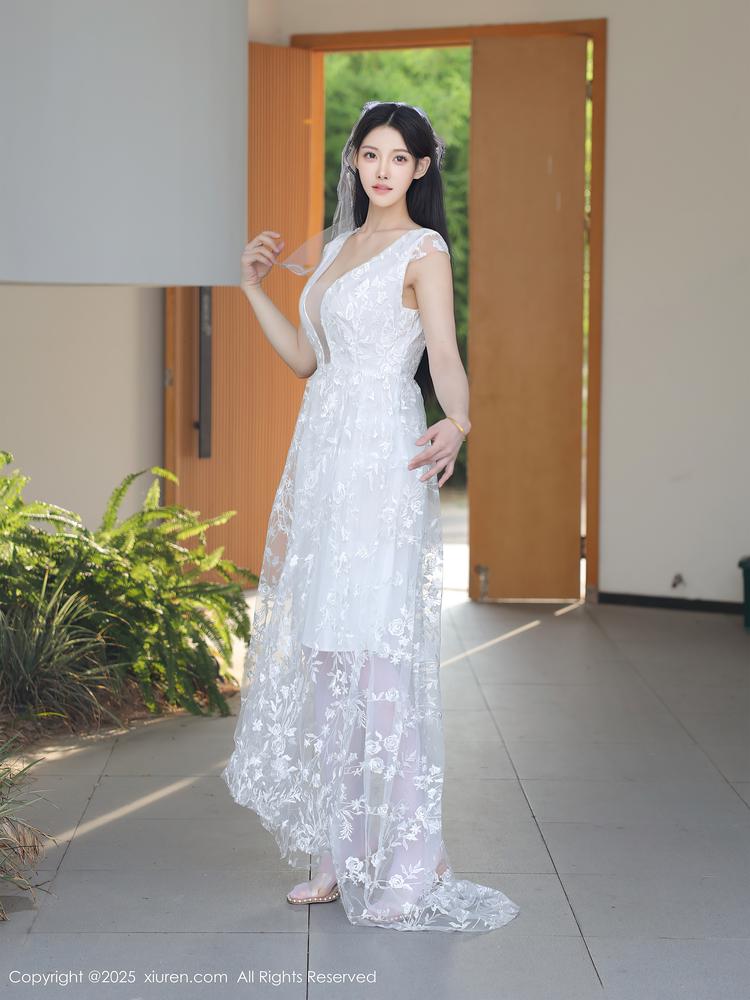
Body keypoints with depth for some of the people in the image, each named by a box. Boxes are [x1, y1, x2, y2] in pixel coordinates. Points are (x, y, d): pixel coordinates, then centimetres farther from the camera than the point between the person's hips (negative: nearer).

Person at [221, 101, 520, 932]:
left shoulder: (423, 251, -3)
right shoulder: (335, 248, 19)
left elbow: (445, 357, -16)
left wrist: (457, 422, -35)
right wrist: (253, 287, 19)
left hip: (382, 457, -8)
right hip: (323, 453, 8)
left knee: (375, 643, -11)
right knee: (321, 647, 6)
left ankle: (413, 857, -3)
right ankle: (347, 854, 14)